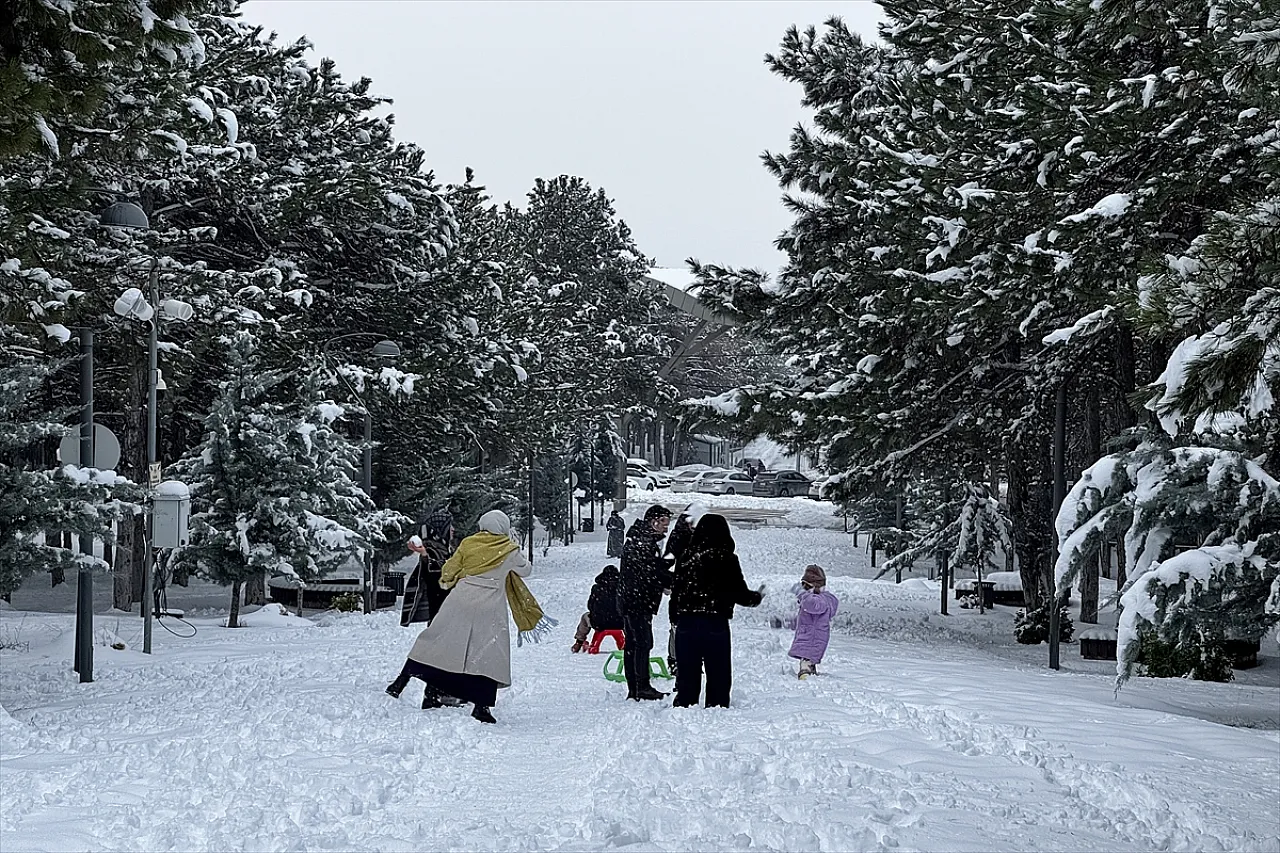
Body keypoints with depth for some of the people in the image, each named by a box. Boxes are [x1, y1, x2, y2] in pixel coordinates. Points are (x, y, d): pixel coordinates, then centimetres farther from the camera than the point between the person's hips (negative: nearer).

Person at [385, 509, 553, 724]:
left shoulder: (468, 543, 6)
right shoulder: (510, 550, 3)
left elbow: (449, 571, 9)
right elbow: (524, 570, 20)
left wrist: (447, 582, 29)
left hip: (460, 601, 2)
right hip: (490, 607, -2)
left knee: (438, 641, 10)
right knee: (489, 654, 2)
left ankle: (401, 681, 11)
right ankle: (482, 704, -6)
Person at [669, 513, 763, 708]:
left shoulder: (686, 557, 5)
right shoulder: (727, 559, -6)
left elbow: (675, 591, 8)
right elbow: (739, 593, -3)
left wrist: (676, 619, 17)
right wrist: (756, 597, 18)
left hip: (685, 624, 4)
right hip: (715, 624, -4)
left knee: (687, 675, 11)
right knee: (718, 675, 5)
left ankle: (684, 705, 11)